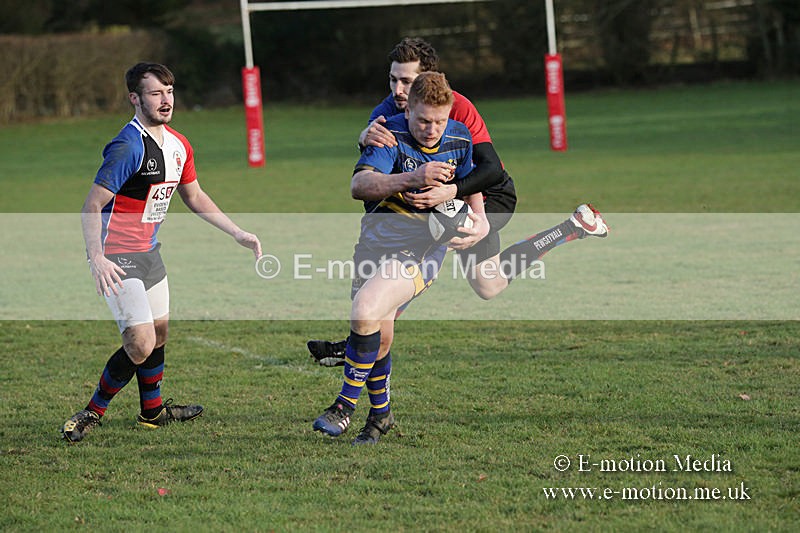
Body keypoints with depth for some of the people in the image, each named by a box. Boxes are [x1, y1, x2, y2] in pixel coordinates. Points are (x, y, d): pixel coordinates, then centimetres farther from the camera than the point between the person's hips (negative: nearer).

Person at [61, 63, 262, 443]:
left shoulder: (178, 146, 6)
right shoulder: (128, 147, -22)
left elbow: (195, 197, 21)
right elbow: (92, 205, -23)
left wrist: (238, 233, 17)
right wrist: (97, 258, -34)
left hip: (149, 251, 9)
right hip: (117, 259, -9)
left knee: (159, 331, 20)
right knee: (141, 344, -14)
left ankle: (152, 410, 39)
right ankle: (92, 413, 2)